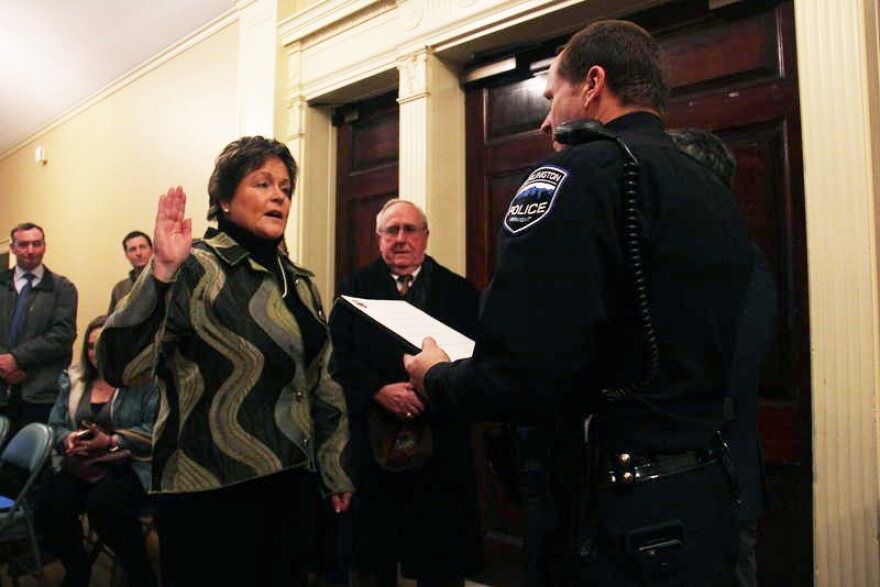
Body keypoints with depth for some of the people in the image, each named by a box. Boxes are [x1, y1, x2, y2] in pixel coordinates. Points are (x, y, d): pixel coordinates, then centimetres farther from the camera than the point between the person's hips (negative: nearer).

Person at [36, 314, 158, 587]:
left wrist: (111, 442, -20)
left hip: (130, 465, -5)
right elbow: (55, 424, 15)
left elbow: (155, 429, -12)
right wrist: (67, 440, -8)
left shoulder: (144, 381, -1)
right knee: (49, 505, -24)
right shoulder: (72, 381, 18)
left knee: (104, 505, -34)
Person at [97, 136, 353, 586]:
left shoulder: (298, 282, 9)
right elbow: (119, 366, -21)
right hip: (210, 497, -6)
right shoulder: (194, 271, -10)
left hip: (294, 488, 6)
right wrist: (161, 272, -31)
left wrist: (337, 473, 16)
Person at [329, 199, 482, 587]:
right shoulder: (355, 288, 8)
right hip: (372, 438, 0)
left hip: (441, 439, 0)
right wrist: (379, 390, -15)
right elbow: (339, 355, 0)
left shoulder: (460, 291, 7)